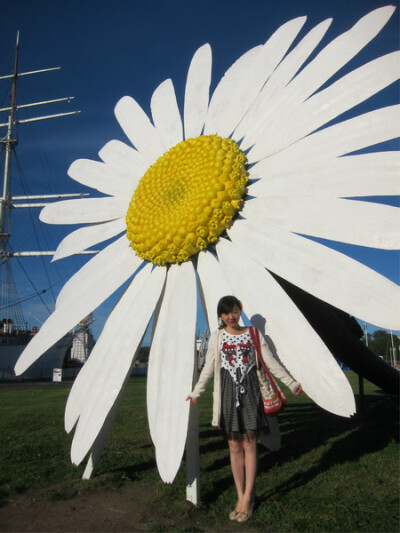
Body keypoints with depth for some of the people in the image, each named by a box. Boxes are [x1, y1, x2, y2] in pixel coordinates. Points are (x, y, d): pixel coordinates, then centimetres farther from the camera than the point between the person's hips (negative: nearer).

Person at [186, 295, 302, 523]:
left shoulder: (253, 333, 4)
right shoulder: (217, 337, 6)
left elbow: (270, 362, 4)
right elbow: (209, 368, 9)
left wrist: (291, 383, 1)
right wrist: (196, 392, 6)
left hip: (250, 391, -1)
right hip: (228, 392, 1)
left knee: (249, 445, -2)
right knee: (234, 446, 4)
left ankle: (247, 498, 5)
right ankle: (241, 497, 12)